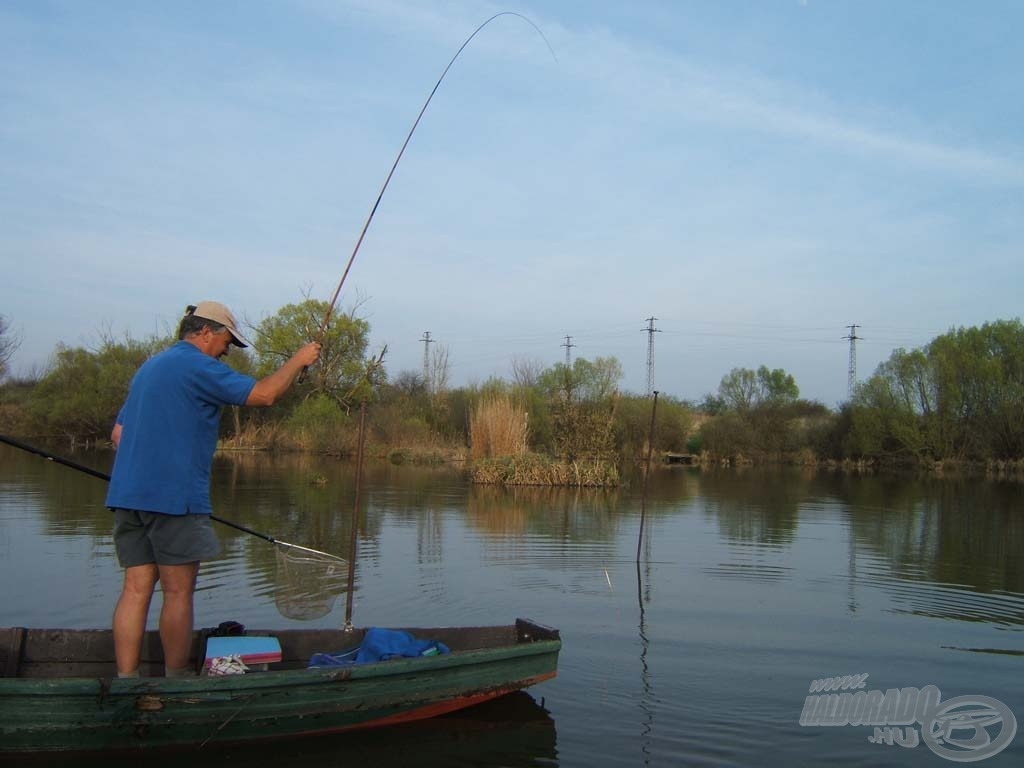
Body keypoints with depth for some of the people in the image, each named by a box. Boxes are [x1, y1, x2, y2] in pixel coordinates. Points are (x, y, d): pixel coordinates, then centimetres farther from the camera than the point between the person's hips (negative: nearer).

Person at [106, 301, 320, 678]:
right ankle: (177, 682, 10)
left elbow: (118, 433, 24)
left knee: (137, 588, 7)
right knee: (178, 593, 1)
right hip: (173, 496, -9)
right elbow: (264, 393, -13)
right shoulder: (197, 365, -8)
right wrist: (299, 360, -1)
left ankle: (126, 682, 7)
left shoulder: (150, 367, 21)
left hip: (128, 493, 9)